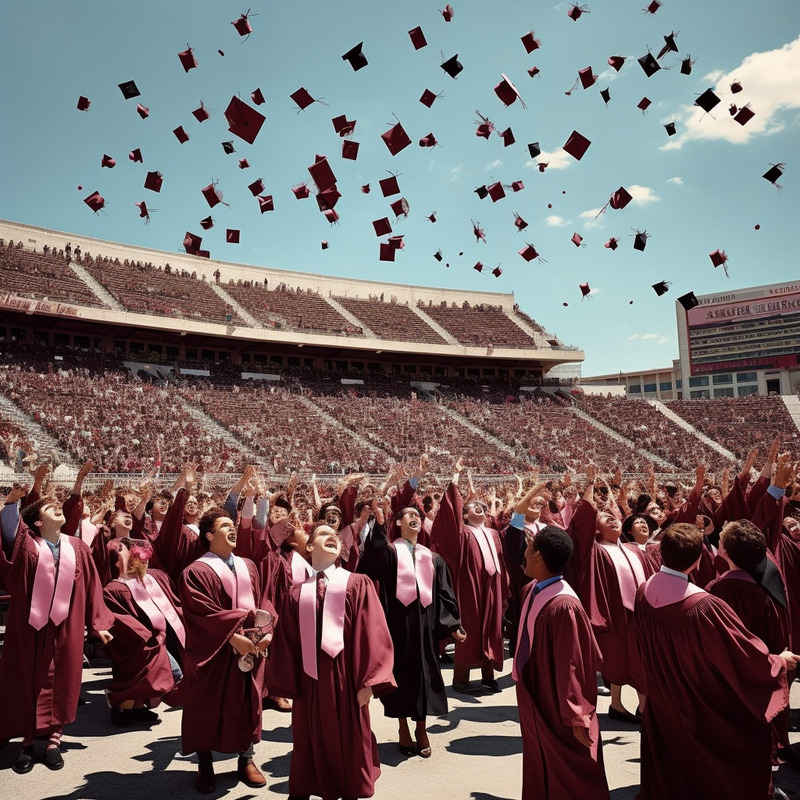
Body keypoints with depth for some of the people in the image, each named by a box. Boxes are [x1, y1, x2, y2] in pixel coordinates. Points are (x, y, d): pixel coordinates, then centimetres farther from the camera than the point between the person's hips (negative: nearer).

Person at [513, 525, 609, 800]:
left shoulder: (562, 605, -31)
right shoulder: (532, 590, -3)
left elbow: (572, 664, -25)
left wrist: (576, 717, -19)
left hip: (556, 707, -8)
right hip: (534, 699, 8)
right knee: (541, 770, 25)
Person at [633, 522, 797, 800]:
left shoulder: (643, 593, -15)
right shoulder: (705, 607, -36)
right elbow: (746, 654, -21)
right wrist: (778, 661, 0)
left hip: (661, 703, 5)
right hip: (703, 712, -5)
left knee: (667, 772, 26)